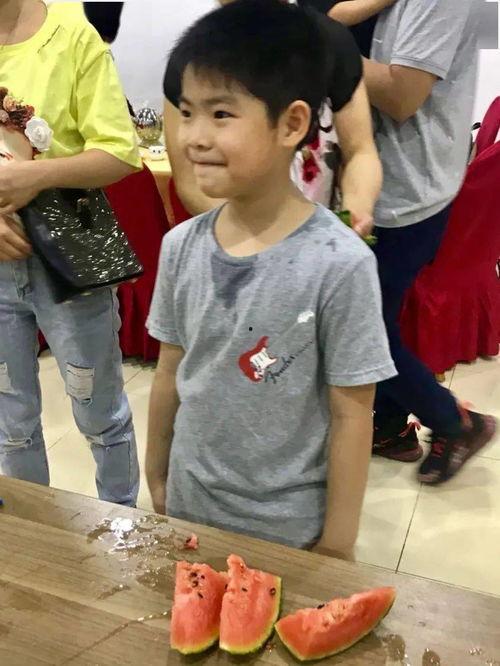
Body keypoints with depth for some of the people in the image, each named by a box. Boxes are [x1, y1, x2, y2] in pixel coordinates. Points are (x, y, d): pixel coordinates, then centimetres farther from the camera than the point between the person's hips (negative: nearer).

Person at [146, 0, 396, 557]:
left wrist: (338, 544, -8)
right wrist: (156, 479, 11)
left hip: (291, 527, -4)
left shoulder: (339, 264, -23)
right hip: (190, 507, 4)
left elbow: (351, 414, -15)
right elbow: (170, 373, 2)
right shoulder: (181, 246, -9)